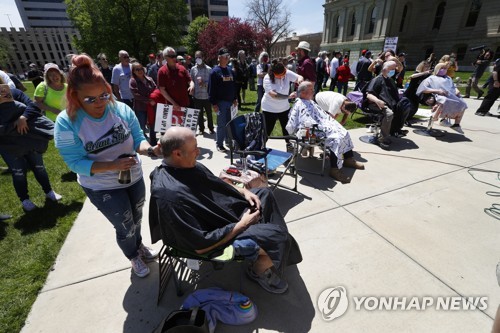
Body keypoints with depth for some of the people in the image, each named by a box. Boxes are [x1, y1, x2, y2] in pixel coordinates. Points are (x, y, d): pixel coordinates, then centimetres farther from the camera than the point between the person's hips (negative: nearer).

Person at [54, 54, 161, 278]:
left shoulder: (121, 109, -15)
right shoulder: (67, 123, -21)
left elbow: (138, 139, -10)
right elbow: (76, 162, -20)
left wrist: (150, 149, -33)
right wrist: (113, 165, -35)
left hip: (134, 178, 4)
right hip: (102, 188, -3)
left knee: (136, 218, 25)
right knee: (125, 227, 10)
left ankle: (139, 245, 57)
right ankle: (133, 258, 43)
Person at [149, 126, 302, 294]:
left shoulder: (186, 165, -8)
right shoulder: (170, 196, -34)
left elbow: (217, 185, 10)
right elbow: (201, 245, -30)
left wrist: (244, 191, -3)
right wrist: (242, 224, -23)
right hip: (222, 234, -9)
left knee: (265, 194, 16)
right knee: (276, 236, -16)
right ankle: (258, 271, 18)